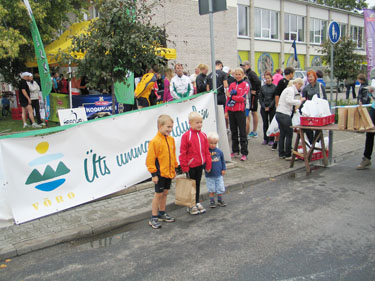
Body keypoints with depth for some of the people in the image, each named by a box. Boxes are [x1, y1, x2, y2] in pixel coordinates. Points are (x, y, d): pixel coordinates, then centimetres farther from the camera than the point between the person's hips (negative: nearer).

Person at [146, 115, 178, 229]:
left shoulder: (171, 139, 5)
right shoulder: (155, 141, -17)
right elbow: (150, 159, -15)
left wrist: (174, 168, 17)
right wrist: (154, 174, -15)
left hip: (169, 172, 7)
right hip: (160, 173, -7)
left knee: (165, 192, 17)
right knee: (158, 194, 1)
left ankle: (162, 213, 34)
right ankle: (154, 218, 14)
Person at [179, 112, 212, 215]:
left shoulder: (203, 135, 3)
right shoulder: (186, 136, -14)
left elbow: (206, 151, 9)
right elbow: (183, 153, -12)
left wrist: (208, 164, 9)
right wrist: (184, 167, -12)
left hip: (200, 165, 5)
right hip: (191, 166, -5)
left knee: (197, 184, 17)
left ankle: (197, 202, 31)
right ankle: (191, 206, 20)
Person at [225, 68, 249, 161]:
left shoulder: (245, 85, 0)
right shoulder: (232, 85, 14)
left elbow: (242, 98, -12)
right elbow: (228, 98, 13)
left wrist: (231, 96, -5)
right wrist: (226, 111, 7)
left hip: (240, 111, -5)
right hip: (231, 111, 5)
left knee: (242, 132, -3)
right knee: (233, 132, 12)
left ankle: (244, 153, 1)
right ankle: (235, 151, 22)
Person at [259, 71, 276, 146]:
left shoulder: (274, 87, -1)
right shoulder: (262, 87, 6)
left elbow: (275, 98, -4)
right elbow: (260, 98, 6)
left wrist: (269, 107, -10)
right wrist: (264, 107, -5)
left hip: (272, 108, -2)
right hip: (263, 108, 3)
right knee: (265, 123, 7)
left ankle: (271, 140, 5)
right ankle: (265, 139, 15)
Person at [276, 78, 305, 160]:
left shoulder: (289, 89, 21)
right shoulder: (291, 90, -9)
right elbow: (289, 101, -24)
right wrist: (300, 101, -17)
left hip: (279, 114, 10)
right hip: (284, 114, -10)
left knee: (282, 134, 13)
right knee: (289, 135, -2)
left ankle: (281, 154, 18)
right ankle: (288, 155, 4)